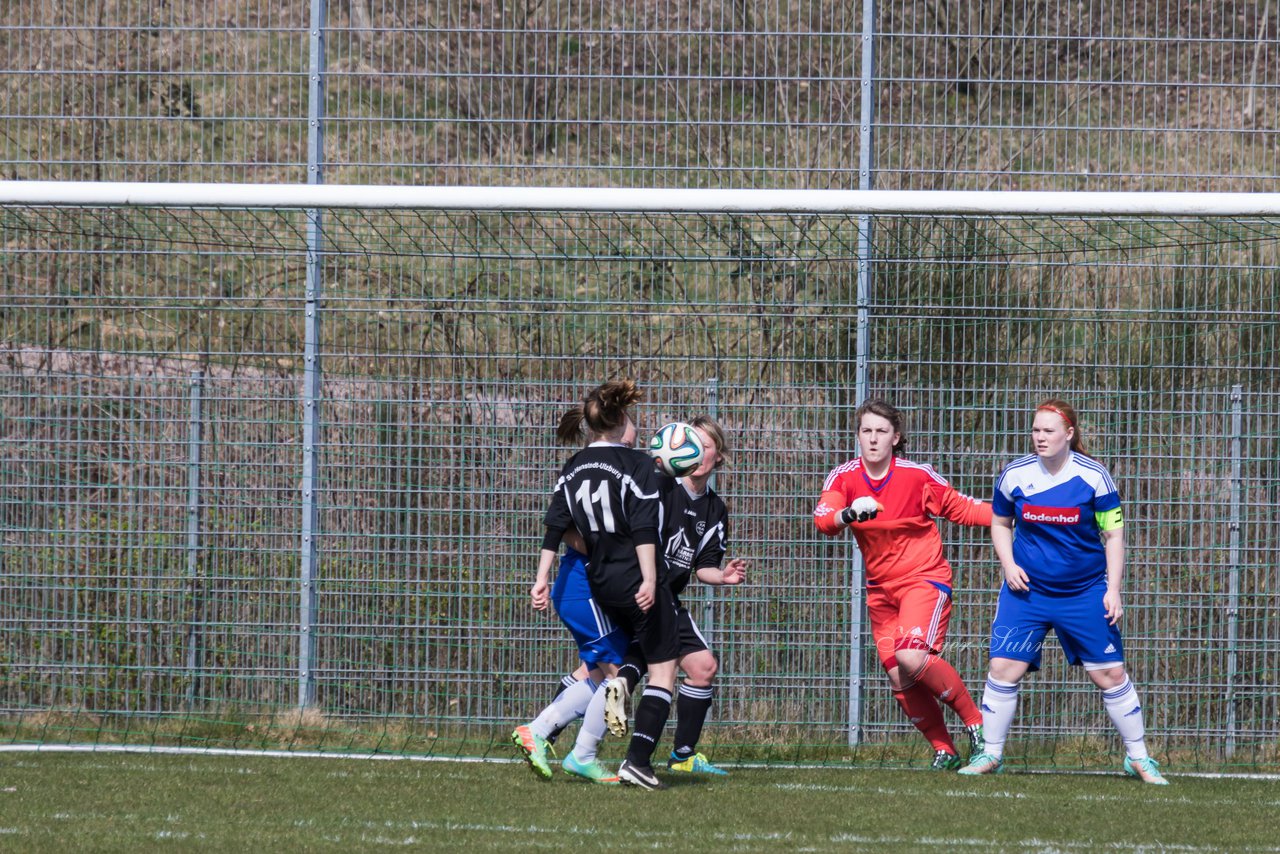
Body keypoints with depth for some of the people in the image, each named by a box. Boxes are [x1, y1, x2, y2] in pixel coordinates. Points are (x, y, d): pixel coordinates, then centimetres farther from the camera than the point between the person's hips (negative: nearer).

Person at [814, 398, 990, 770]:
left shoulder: (916, 476, -10)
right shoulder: (844, 477, -4)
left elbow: (960, 507, 3)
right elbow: (824, 519, -21)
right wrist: (849, 514, -43)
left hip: (924, 577, -5)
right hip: (881, 588, 5)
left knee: (911, 658, -25)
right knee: (900, 680, 1)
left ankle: (974, 721, -7)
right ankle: (943, 750, 18)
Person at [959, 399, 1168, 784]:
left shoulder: (1093, 475, -8)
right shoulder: (1015, 474, -3)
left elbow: (1114, 534, -2)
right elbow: (1000, 524, 13)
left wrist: (1113, 589, -8)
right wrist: (1008, 566, -4)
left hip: (1086, 591, -1)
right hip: (1027, 588, 1)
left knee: (1110, 673, 0)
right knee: (1003, 667, -9)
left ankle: (1138, 758, 15)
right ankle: (990, 755, 5)